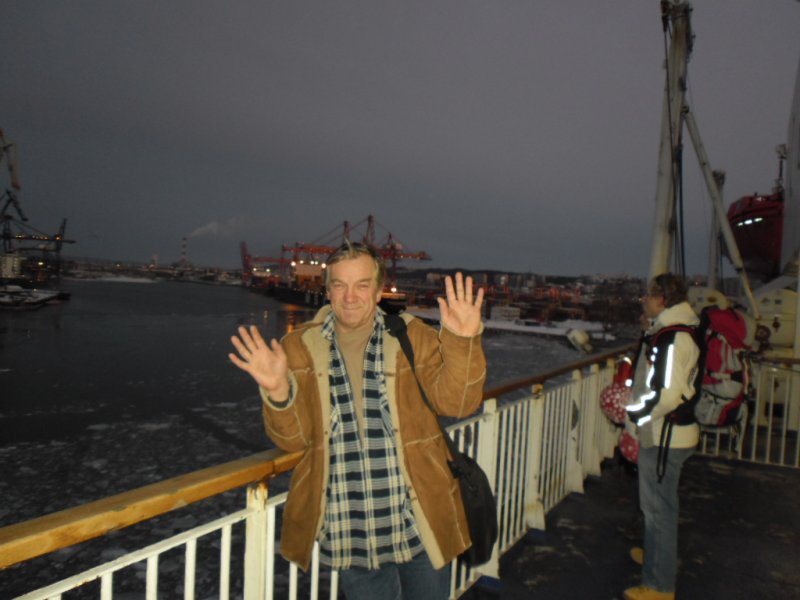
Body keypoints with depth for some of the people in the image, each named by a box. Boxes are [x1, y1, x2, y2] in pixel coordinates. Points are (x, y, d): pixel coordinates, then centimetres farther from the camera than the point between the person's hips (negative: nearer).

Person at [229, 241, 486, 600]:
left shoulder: (414, 338, -4)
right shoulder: (300, 348, -3)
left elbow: (456, 403, -13)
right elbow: (292, 439, -6)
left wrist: (462, 342, -28)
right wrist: (278, 391, -25)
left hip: (420, 523, 0)